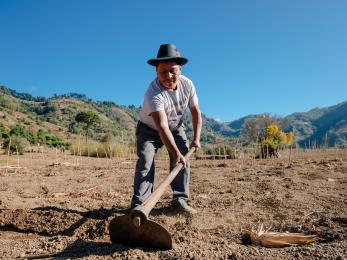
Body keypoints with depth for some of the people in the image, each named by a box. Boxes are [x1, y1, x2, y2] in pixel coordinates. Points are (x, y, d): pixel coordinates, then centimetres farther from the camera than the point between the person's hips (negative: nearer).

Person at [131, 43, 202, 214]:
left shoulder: (187, 84, -19)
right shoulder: (153, 93, -37)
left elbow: (195, 112, -7)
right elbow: (162, 126, -46)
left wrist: (196, 138, -11)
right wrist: (175, 153, -53)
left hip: (176, 127, 4)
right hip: (149, 129, -4)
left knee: (183, 159, -8)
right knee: (145, 161, -19)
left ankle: (180, 199, 2)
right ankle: (139, 203, -15)